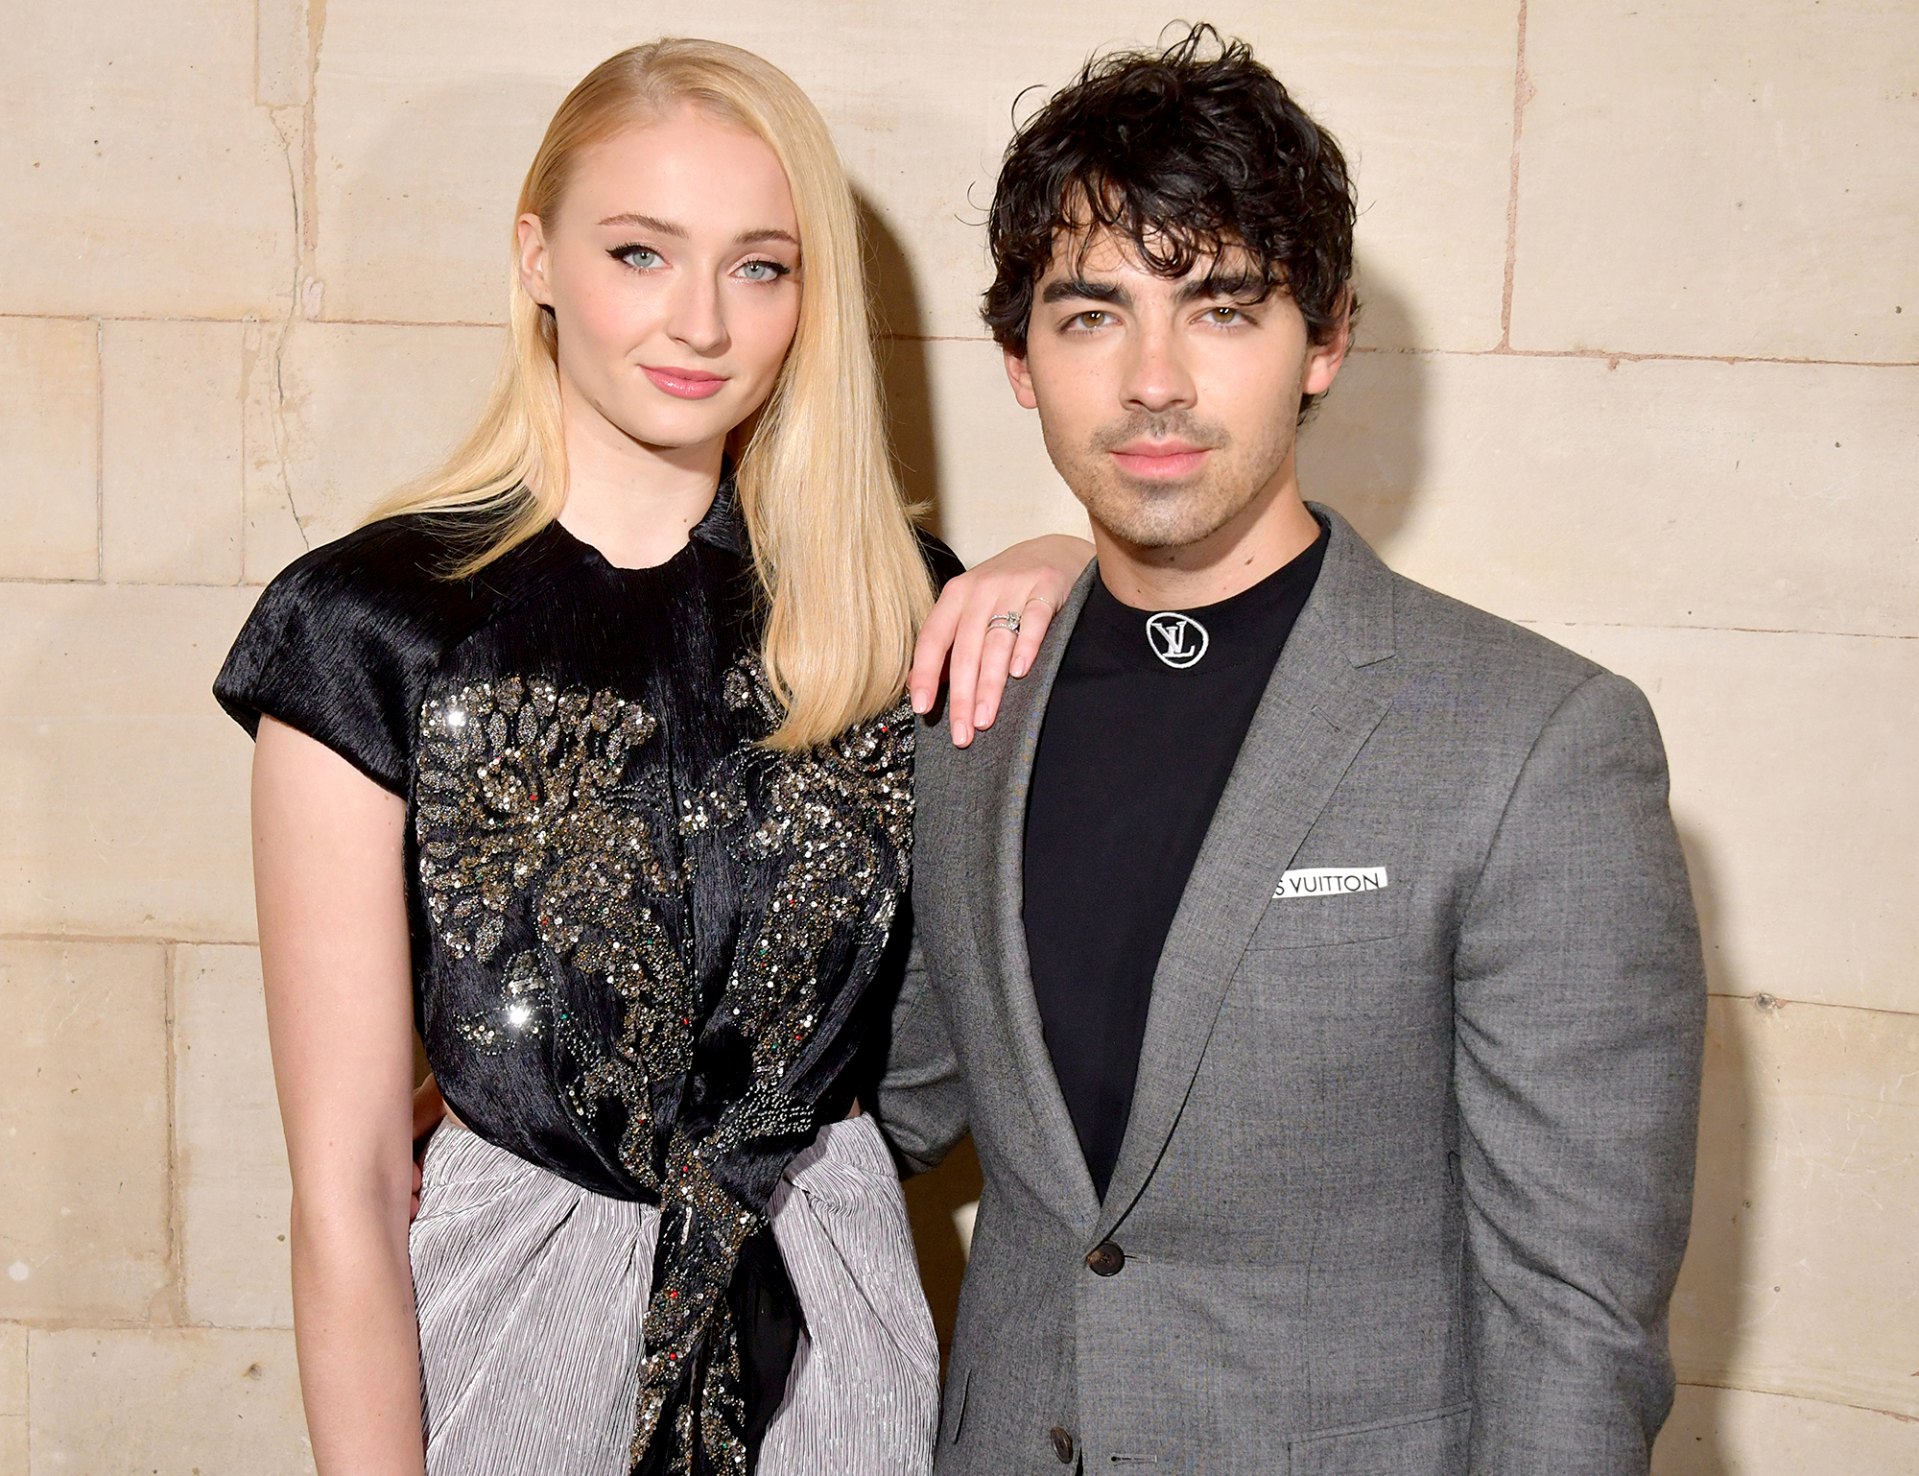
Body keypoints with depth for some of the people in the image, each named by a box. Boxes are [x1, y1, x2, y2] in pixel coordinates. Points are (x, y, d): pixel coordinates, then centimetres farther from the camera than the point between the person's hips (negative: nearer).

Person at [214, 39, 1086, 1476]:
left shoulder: (883, 602, -2)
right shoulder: (373, 625, -13)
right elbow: (347, 1188, -12)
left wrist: (1050, 573, -7)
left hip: (841, 1305, 4)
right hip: (519, 1307, -3)